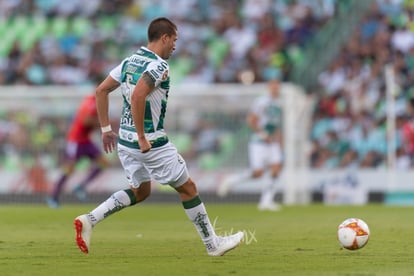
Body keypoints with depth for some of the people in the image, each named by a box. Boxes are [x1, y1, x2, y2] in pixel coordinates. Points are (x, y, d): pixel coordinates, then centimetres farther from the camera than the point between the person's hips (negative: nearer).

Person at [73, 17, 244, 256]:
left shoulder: (130, 61, 9)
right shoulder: (159, 66, -18)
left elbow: (101, 90, 11)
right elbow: (137, 96, -32)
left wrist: (106, 128, 15)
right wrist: (142, 138, -25)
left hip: (125, 141, 8)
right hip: (151, 143, -8)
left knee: (140, 192, 22)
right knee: (188, 188, 7)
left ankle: (89, 220, 6)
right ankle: (213, 244, 16)